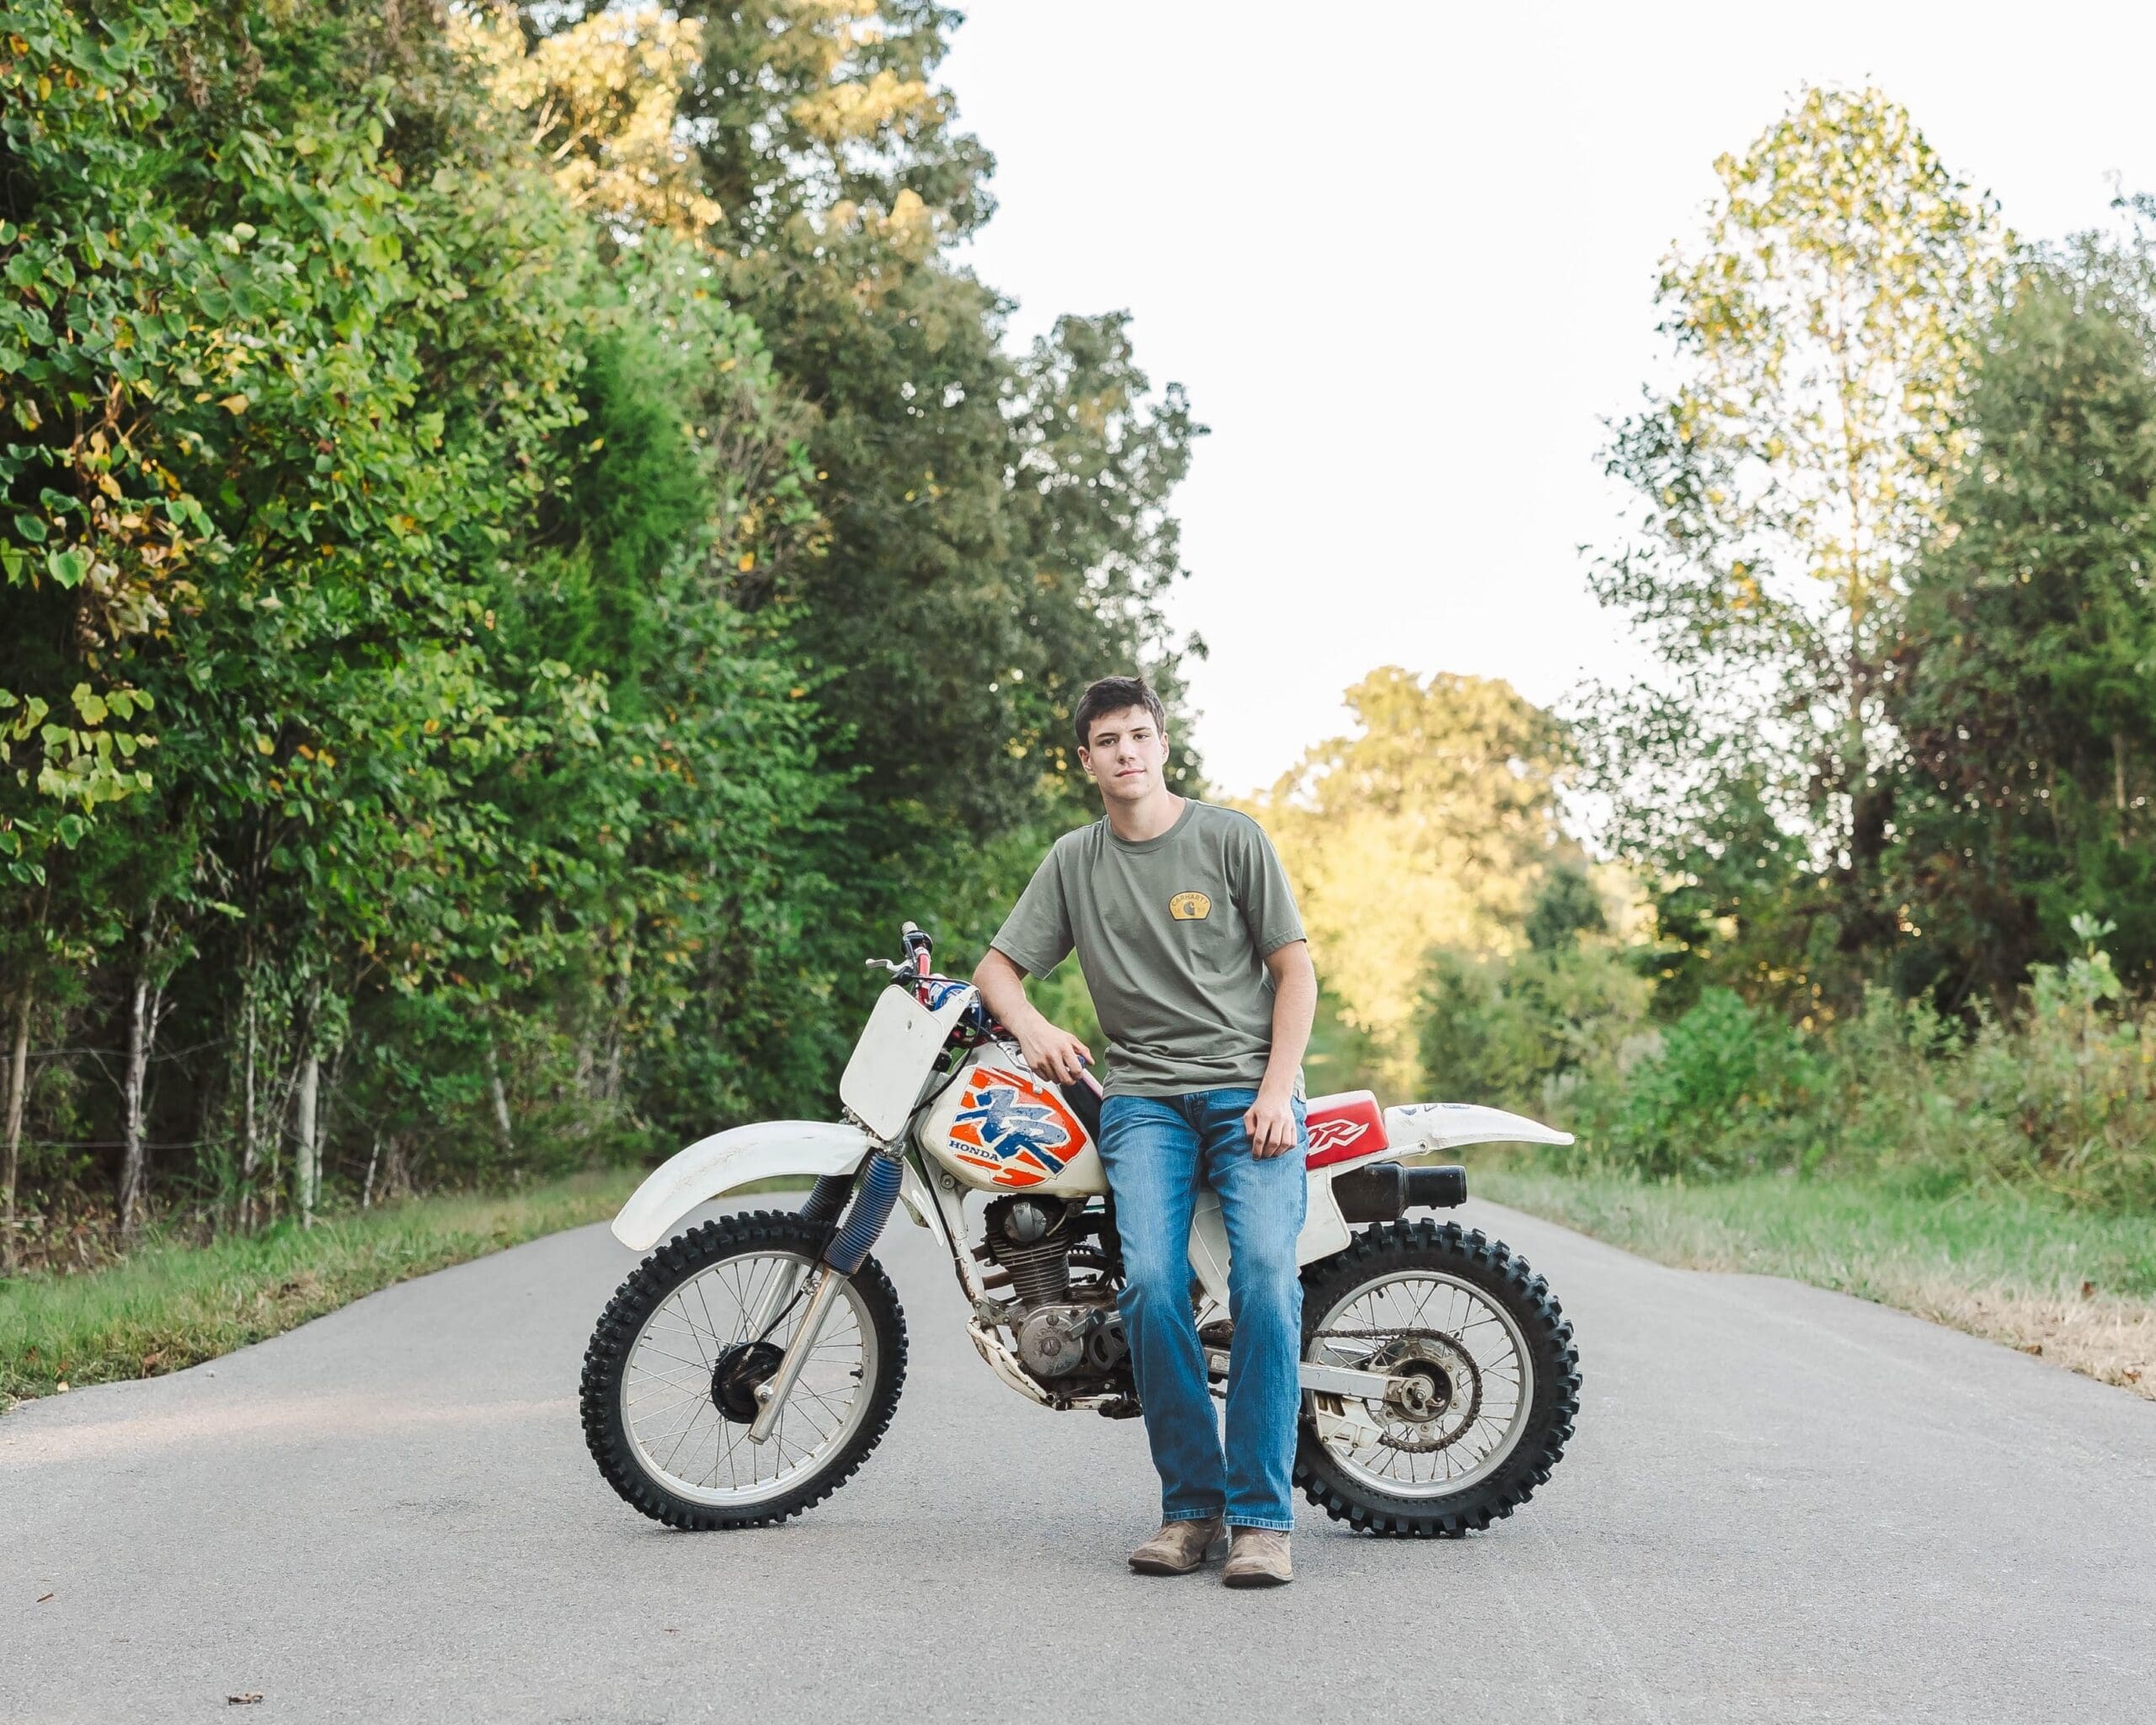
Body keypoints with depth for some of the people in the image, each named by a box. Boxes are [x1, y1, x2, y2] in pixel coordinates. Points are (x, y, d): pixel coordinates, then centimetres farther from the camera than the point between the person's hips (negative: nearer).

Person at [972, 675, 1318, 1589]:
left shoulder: (1231, 836, 6)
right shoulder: (1073, 860, 14)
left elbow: (1295, 968, 5)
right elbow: (998, 965, 17)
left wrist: (1276, 1092, -7)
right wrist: (1031, 1026, -6)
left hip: (1249, 1086, -2)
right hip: (1141, 1095, 2)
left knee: (1266, 1278, -21)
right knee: (1150, 1285, -20)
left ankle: (1262, 1516, -16)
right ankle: (1190, 1507, -9)